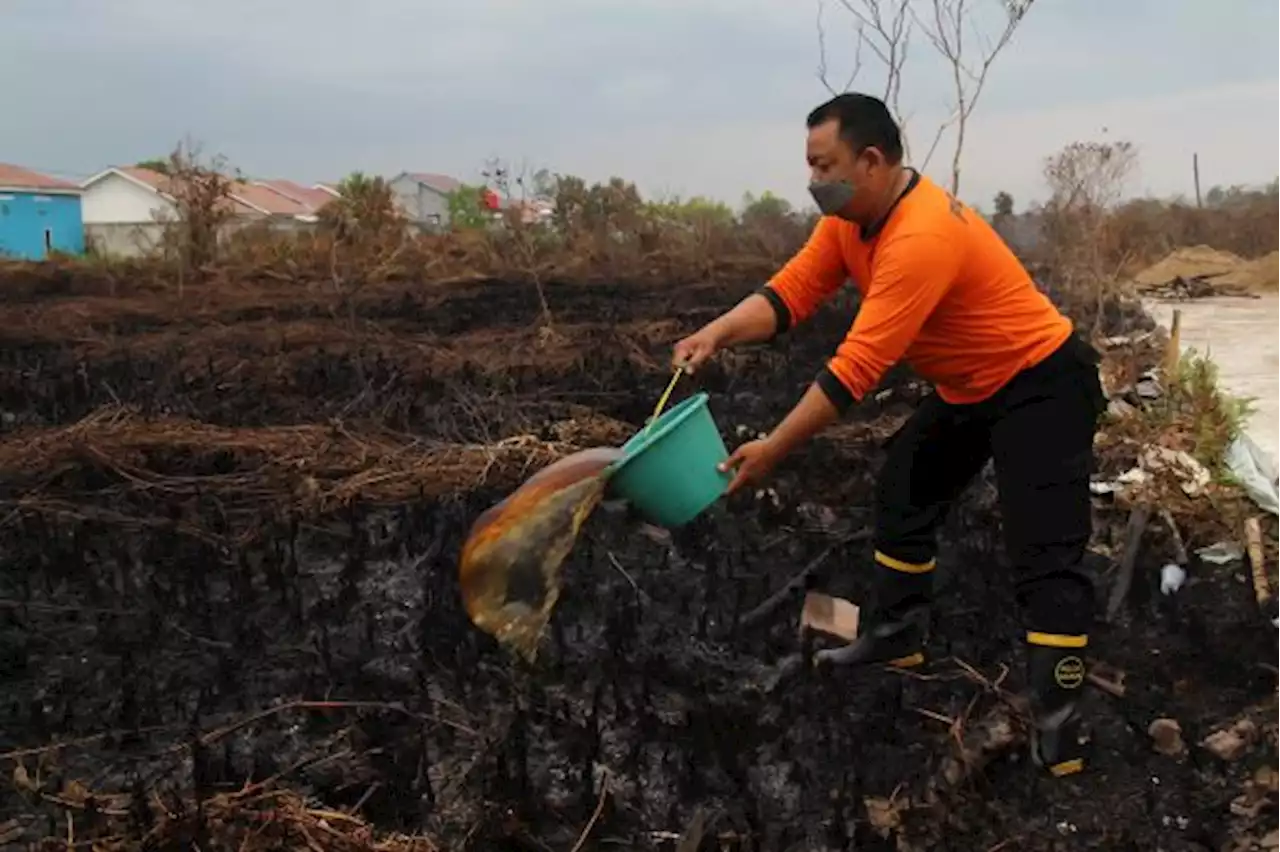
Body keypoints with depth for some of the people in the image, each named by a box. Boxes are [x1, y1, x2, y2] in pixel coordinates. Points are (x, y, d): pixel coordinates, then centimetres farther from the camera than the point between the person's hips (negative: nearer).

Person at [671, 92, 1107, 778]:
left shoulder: (921, 238, -34)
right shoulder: (849, 218, -4)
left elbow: (856, 368, -35)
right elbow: (789, 292, -7)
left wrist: (771, 450, -33)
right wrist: (717, 333, -26)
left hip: (1041, 386, -10)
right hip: (968, 387, 10)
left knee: (1044, 550, -13)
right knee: (903, 494, 18)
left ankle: (1058, 720, -8)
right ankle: (894, 635, 32)